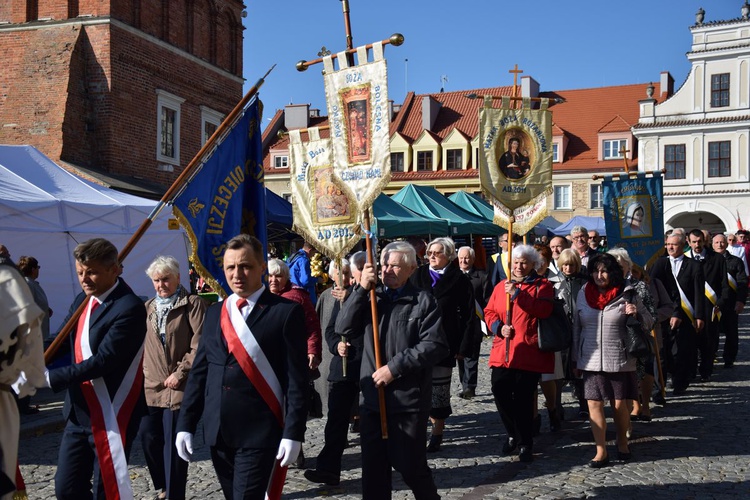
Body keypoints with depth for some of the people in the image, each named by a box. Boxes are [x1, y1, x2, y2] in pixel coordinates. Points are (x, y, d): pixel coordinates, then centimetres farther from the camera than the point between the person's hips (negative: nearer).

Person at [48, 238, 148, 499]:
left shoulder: (129, 307, -18)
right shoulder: (83, 300, 8)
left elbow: (102, 361, -24)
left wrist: (49, 378, -23)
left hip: (111, 417, -8)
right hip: (78, 413, 8)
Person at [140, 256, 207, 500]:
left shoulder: (192, 304, -5)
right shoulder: (148, 308, 14)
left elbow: (199, 345, -11)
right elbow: (142, 344, 19)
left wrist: (180, 373, -14)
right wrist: (143, 372, 8)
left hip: (178, 387, -6)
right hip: (151, 386, 6)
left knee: (174, 445, -2)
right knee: (149, 439, 8)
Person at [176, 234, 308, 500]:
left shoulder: (286, 311, -5)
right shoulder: (214, 312, 12)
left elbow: (297, 378, -9)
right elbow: (199, 372, 12)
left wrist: (293, 433, -13)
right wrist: (185, 425, 6)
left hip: (258, 431, -5)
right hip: (217, 431, 6)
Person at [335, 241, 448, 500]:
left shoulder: (423, 301, -5)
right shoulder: (371, 298, 11)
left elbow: (435, 345, -14)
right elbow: (344, 328, -1)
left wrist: (394, 367, -17)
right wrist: (361, 290, -10)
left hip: (408, 399, -4)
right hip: (372, 397, 5)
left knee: (410, 465, 3)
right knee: (373, 466, 10)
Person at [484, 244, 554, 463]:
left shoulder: (542, 285, 3)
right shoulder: (501, 286, 16)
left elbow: (544, 309, -15)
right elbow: (489, 312, 13)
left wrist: (518, 294, -18)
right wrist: (499, 327, -6)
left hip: (529, 353, -4)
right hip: (503, 352, 4)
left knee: (524, 398, -3)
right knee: (499, 390, -3)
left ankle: (525, 444, 13)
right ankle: (513, 433, 21)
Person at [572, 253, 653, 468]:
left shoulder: (627, 294, -4)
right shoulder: (583, 294, 4)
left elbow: (648, 322, 4)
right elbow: (577, 327, 12)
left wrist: (636, 315, -19)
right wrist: (576, 358, 13)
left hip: (620, 360, -2)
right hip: (591, 360, 2)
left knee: (620, 404, 8)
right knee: (594, 404, -1)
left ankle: (622, 443, 30)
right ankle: (601, 452, 8)